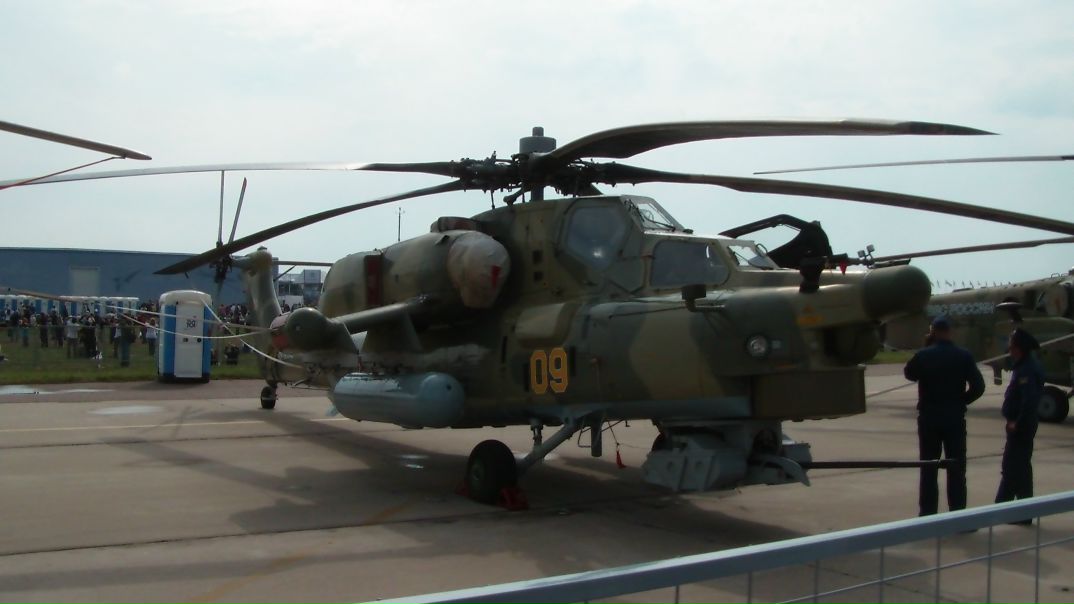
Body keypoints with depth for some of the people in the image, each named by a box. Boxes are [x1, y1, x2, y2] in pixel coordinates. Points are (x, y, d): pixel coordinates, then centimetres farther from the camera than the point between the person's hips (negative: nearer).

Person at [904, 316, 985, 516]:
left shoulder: (923, 355, -6)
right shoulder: (964, 356, -5)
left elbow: (909, 374, 13)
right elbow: (978, 386, -7)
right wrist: (961, 401, 8)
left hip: (928, 418, 0)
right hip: (955, 418, 0)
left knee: (928, 469, 7)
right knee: (956, 469, 6)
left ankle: (927, 516, 8)